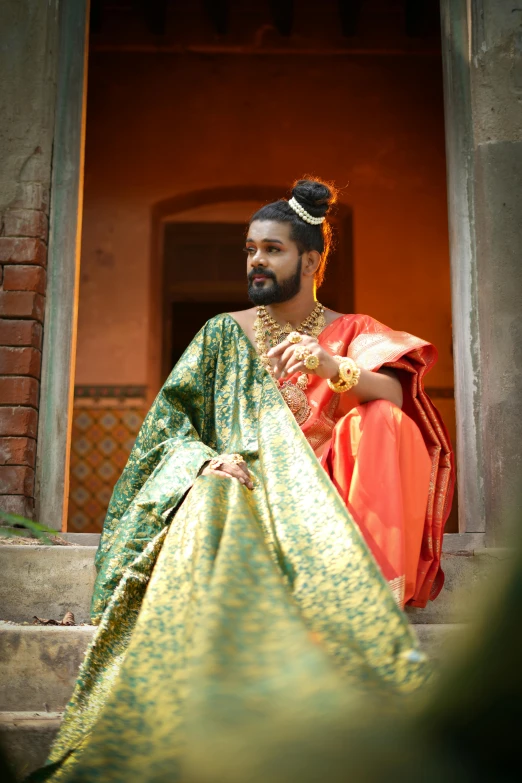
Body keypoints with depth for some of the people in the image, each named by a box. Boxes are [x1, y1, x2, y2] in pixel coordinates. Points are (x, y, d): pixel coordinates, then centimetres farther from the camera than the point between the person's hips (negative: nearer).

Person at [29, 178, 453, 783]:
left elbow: (395, 394, -8)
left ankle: (380, 601, -37)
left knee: (383, 425, -28)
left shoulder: (353, 333, 13)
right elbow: (169, 417, 5)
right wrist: (204, 459, -18)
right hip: (239, 486, 0)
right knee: (210, 508, -37)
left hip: (323, 493, 0)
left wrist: (332, 366, -29)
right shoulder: (223, 333, 14)